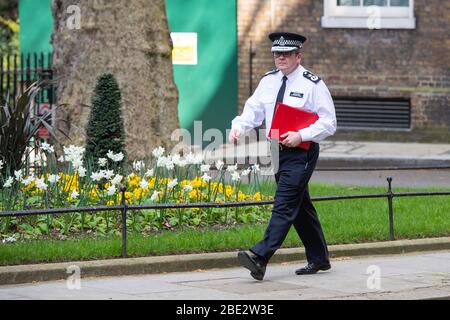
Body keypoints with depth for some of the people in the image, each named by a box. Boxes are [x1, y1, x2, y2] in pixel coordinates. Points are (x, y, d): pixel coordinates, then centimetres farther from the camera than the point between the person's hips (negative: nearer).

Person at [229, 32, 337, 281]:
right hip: (278, 152, 7)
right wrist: (238, 126, -12)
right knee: (300, 206, 14)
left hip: (301, 154, -7)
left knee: (284, 205, -14)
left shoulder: (313, 84, -8)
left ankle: (260, 258, -23)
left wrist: (301, 135, -21)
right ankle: (318, 258, 25)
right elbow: (253, 110, 8)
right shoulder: (268, 81, 10)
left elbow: (328, 123, -9)